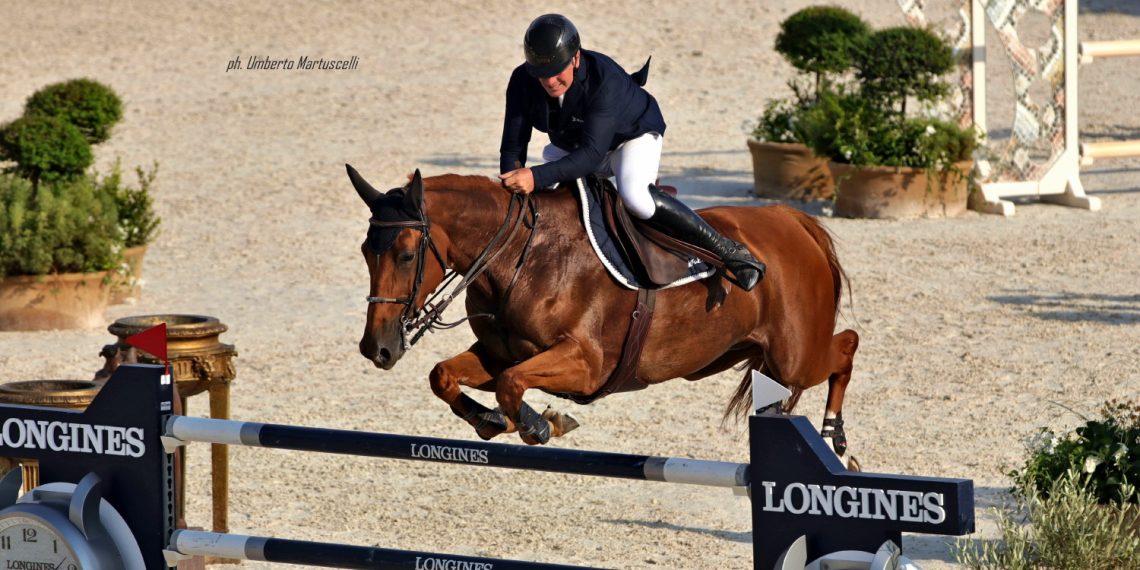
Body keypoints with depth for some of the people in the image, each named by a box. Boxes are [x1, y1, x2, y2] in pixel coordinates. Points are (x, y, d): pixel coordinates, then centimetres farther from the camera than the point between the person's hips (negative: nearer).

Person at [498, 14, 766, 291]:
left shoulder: (605, 79, -39)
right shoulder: (523, 82, -24)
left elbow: (592, 154, -46)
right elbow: (513, 148, -21)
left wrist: (537, 177, -58)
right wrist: (511, 188, -41)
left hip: (634, 135, -7)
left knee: (635, 197, -32)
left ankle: (726, 249, -27)